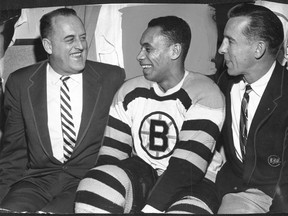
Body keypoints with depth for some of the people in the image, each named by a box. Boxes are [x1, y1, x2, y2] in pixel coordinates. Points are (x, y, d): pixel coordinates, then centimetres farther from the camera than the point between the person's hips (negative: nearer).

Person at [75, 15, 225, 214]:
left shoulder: (204, 94, -11)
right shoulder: (129, 92, 5)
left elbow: (186, 169, -20)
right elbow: (110, 155, 1)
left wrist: (147, 210, -26)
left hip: (191, 183, -3)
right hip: (140, 175, 3)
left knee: (188, 209, -36)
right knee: (97, 183, -27)